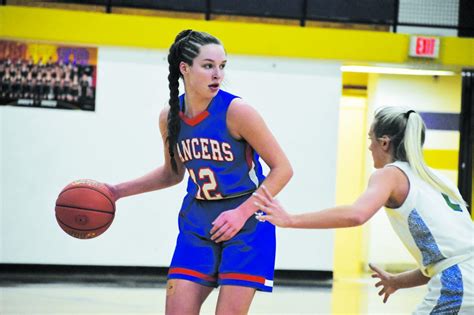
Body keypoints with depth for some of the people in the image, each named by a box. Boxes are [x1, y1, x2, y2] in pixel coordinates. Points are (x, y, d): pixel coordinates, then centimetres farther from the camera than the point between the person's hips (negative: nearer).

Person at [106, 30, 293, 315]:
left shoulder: (237, 111, -18)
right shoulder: (169, 117, -2)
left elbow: (282, 169, -13)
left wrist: (242, 213, -22)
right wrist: (118, 191, 9)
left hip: (246, 223, -4)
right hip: (197, 223, 5)